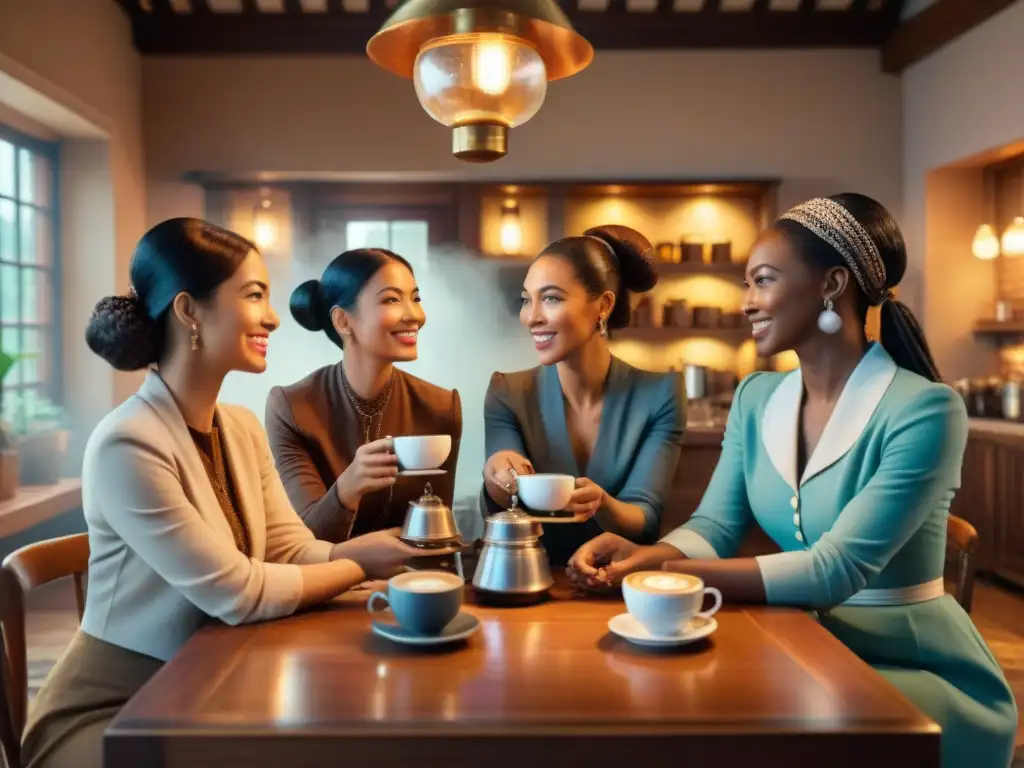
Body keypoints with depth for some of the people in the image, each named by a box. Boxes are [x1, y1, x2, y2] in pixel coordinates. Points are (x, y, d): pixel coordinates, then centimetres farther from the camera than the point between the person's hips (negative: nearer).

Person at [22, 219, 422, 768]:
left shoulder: (242, 428, 2)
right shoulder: (127, 446, -25)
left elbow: (294, 551, -4)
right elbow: (237, 593, -24)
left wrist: (379, 550, -20)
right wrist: (362, 564, -16)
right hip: (113, 710, -7)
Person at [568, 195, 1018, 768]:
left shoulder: (923, 410, -20)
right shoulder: (756, 398, 3)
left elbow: (838, 569, -27)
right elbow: (715, 527, -3)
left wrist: (673, 574, -33)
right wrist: (646, 555, -26)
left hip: (922, 676, -5)